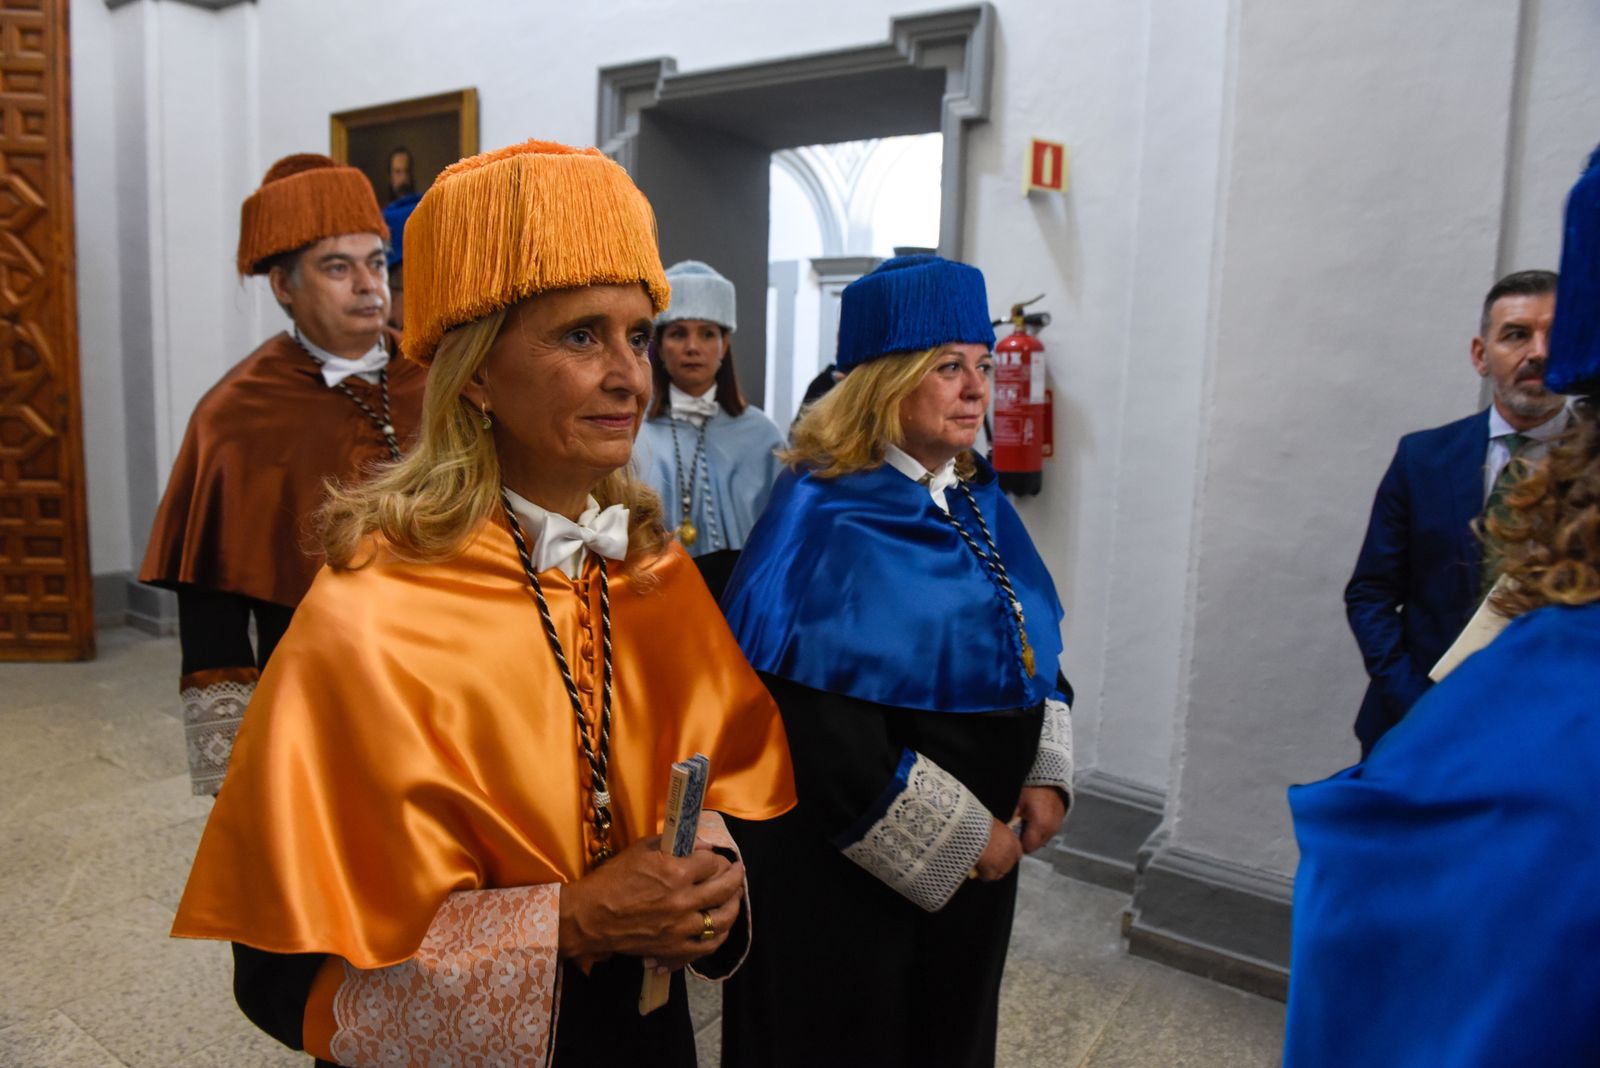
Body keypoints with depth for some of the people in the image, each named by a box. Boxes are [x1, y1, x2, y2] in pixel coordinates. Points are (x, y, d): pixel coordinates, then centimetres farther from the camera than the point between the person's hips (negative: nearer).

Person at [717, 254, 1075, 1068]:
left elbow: (1032, 652, 13)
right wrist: (959, 834, -18)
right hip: (846, 867, -7)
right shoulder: (825, 517, -19)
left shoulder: (978, 501, 4)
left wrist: (1046, 775, -2)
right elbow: (817, 726, -24)